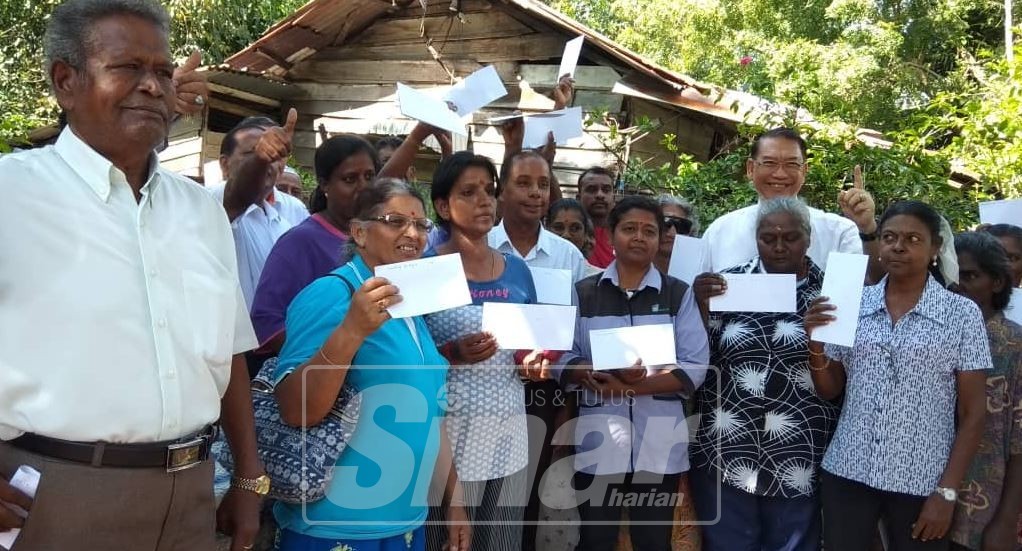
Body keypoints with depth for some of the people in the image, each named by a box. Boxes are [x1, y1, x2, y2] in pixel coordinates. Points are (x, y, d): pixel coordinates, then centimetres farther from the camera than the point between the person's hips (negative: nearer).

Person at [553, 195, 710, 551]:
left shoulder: (679, 294, 5)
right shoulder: (583, 293, 6)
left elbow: (696, 367, -3)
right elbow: (562, 361, 0)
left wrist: (639, 385, -17)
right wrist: (600, 375, -19)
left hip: (660, 442, 0)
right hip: (598, 440, 0)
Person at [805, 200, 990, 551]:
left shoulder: (962, 314, -4)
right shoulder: (853, 305, 2)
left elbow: (972, 413, -3)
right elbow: (829, 392, 7)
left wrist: (947, 491, -9)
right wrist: (816, 344, -11)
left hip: (921, 483, -2)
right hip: (847, 474, 2)